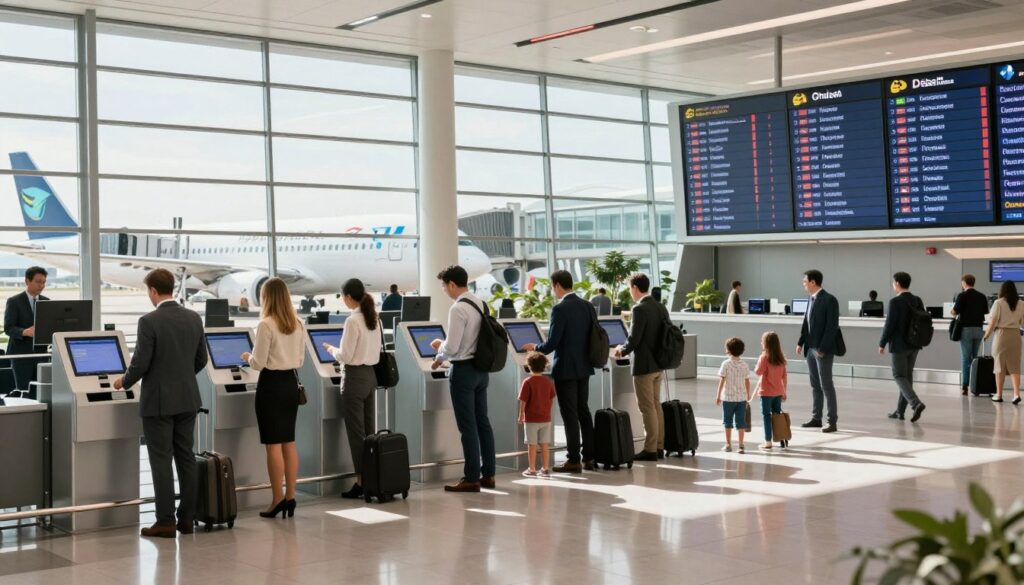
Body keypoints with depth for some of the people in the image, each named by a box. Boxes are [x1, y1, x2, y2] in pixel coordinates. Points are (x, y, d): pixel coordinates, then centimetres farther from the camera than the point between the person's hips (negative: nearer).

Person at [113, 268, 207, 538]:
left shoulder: (149, 321, -14)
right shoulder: (194, 318, 4)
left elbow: (141, 363, -14)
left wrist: (124, 381, 5)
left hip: (158, 401, -6)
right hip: (187, 398, 6)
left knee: (161, 460, -1)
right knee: (186, 458, 10)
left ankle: (166, 521, 1)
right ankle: (187, 518, 14)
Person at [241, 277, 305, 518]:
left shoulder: (266, 325, -15)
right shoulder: (297, 324, 5)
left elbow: (258, 364, -14)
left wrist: (248, 357, 6)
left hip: (271, 384, -7)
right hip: (291, 382, 7)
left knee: (273, 444, -1)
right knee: (289, 442, 11)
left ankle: (278, 500, 2)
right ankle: (290, 497, 14)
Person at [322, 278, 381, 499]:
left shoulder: (352, 320, -17)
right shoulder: (374, 318, 7)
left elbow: (345, 356, -17)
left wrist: (331, 349, 3)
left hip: (355, 377, -8)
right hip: (371, 374, 8)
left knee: (355, 432, -2)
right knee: (369, 430, 12)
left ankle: (361, 482, 0)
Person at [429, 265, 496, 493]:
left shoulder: (458, 308, -18)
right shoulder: (481, 304, 8)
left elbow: (452, 347, -20)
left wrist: (440, 352, 1)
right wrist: (444, 348, 17)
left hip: (463, 370, -8)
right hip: (481, 368, 8)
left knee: (467, 425, -2)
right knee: (482, 421, 13)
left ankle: (471, 478, 2)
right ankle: (488, 474, 19)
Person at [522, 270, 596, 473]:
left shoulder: (560, 309, -17)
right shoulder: (588, 306, 5)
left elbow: (552, 344, -18)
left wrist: (535, 348, 1)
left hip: (566, 369, -7)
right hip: (584, 367, 7)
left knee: (570, 415, -1)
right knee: (583, 411, 14)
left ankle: (574, 460, 2)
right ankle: (589, 457, 17)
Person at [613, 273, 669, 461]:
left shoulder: (640, 309, -17)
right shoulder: (661, 308, 8)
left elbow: (634, 338, -21)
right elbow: (665, 336, 12)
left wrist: (622, 350, -1)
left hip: (643, 365, -8)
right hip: (658, 363, 8)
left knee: (647, 408, -3)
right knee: (656, 405, 14)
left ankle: (650, 450, 1)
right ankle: (659, 447, 18)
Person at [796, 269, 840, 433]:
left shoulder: (829, 300, -14)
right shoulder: (812, 299, 9)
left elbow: (832, 326, -17)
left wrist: (823, 348, -19)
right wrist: (801, 343, 8)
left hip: (823, 349, -8)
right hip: (811, 348, 8)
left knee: (826, 385, -4)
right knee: (815, 385, 13)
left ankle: (832, 421, 1)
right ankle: (816, 418, 20)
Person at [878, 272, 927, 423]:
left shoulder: (895, 302, -16)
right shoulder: (918, 301, 5)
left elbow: (889, 325, -17)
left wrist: (882, 344, -6)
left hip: (899, 345, -7)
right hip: (914, 345, 7)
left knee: (900, 376, -1)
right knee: (907, 376, 12)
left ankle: (916, 403, -21)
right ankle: (900, 411, 19)